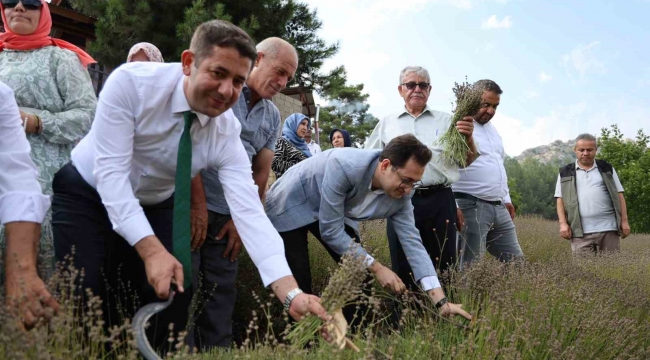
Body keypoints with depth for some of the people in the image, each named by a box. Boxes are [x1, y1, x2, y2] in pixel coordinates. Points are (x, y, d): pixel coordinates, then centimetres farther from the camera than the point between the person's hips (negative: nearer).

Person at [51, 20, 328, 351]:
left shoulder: (227, 132, -21)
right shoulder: (131, 82, -29)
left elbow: (249, 212, -29)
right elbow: (111, 172, -31)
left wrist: (292, 295, -41)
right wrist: (152, 249, -43)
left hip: (155, 206, 3)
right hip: (88, 192, -2)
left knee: (176, 291, -9)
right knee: (84, 293, -19)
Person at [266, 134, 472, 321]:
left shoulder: (400, 196, -19)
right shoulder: (344, 166, -39)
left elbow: (412, 242, -16)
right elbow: (330, 230, -32)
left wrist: (441, 301, -23)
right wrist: (375, 267, -28)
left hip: (328, 212, 6)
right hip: (290, 205, -6)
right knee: (299, 289, -13)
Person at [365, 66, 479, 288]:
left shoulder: (446, 121, 13)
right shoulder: (387, 124, 15)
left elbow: (468, 161, 10)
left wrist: (468, 137, -9)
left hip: (439, 201, 0)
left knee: (442, 267, 1)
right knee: (404, 268, 6)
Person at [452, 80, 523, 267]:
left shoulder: (492, 128, 19)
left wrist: (506, 199, 25)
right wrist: (453, 207, -23)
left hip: (499, 208, 9)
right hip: (471, 207, -9)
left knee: (516, 261, 10)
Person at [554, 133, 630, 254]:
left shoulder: (607, 168, 13)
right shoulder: (565, 173, 11)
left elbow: (619, 196, 12)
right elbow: (560, 199, 7)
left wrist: (624, 221, 3)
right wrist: (563, 223, -5)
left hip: (608, 228, 1)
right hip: (580, 232, -1)